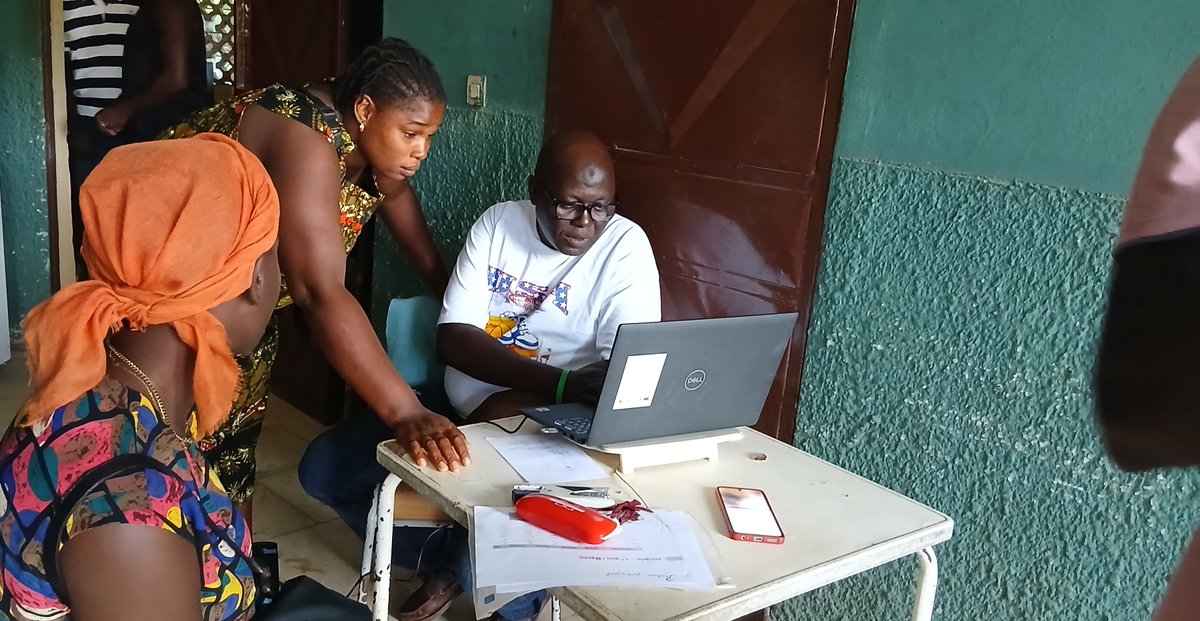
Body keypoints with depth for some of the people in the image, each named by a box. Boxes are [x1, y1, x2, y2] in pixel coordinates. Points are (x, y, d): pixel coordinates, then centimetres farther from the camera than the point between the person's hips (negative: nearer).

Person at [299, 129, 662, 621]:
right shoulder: (497, 223, -2)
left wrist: (509, 409, -27)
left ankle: (462, 565, 5)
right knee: (322, 469, -6)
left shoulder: (626, 245, -10)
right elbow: (454, 338, -11)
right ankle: (447, 554, 13)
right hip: (460, 408, 4)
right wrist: (564, 384, -26)